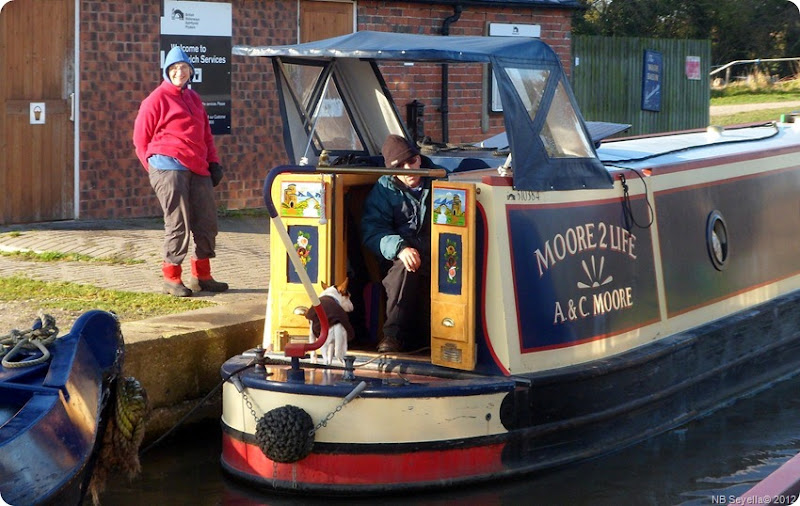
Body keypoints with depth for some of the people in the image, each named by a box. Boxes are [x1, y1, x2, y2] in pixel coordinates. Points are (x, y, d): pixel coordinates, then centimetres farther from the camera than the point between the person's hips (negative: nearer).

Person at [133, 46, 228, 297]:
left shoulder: (194, 99, 21)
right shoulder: (157, 99, 0)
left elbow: (206, 135, 26)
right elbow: (141, 139, 1)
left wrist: (213, 163, 15)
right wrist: (155, 167, -3)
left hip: (198, 170, 7)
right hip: (169, 167, -7)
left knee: (207, 222, 8)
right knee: (178, 224, -9)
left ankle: (201, 275, 19)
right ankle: (171, 278, -1)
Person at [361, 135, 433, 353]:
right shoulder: (384, 189, 9)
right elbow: (372, 231, -4)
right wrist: (400, 248, -24)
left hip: (439, 260, 1)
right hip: (398, 263, -1)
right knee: (405, 266, -34)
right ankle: (394, 333, -33)